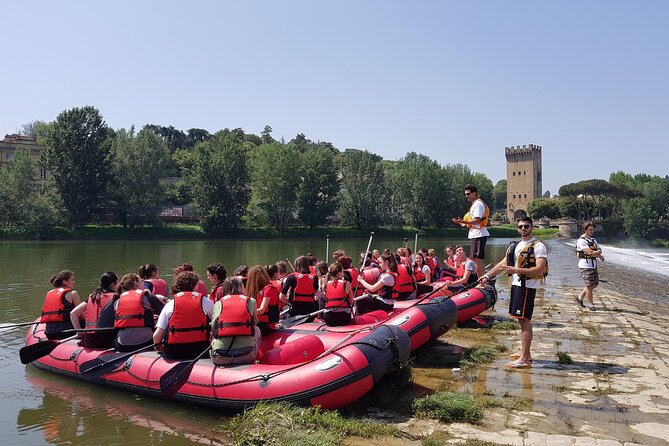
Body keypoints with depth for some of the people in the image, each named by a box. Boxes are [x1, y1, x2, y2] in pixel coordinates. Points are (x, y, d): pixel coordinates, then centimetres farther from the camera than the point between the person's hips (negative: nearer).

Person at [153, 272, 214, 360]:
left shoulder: (170, 304, 1)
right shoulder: (206, 302, 2)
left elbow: (157, 335, -2)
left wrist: (158, 346, 18)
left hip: (173, 353, 2)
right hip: (200, 350, -1)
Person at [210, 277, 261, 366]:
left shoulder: (218, 303, 10)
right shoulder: (251, 301, 9)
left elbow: (213, 328, 11)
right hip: (245, 356, -1)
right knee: (256, 330, 28)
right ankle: (251, 363, 30)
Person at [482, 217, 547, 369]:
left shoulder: (538, 246, -9)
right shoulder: (515, 245, 17)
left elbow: (539, 269, -19)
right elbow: (503, 263, 21)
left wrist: (516, 270, -24)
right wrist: (487, 275, 16)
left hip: (528, 286, -8)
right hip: (516, 284, 8)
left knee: (525, 320, -10)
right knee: (523, 320, 13)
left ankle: (524, 360, -9)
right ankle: (525, 353, 23)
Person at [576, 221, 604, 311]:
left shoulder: (593, 240, 15)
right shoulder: (581, 241, -13)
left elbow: (599, 250, 8)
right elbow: (589, 252, -22)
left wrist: (595, 252, -15)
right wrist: (599, 255, -9)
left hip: (593, 265, 8)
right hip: (585, 266, -8)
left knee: (595, 284, 12)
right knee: (590, 285, -5)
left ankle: (580, 298, 25)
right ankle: (590, 304, 8)